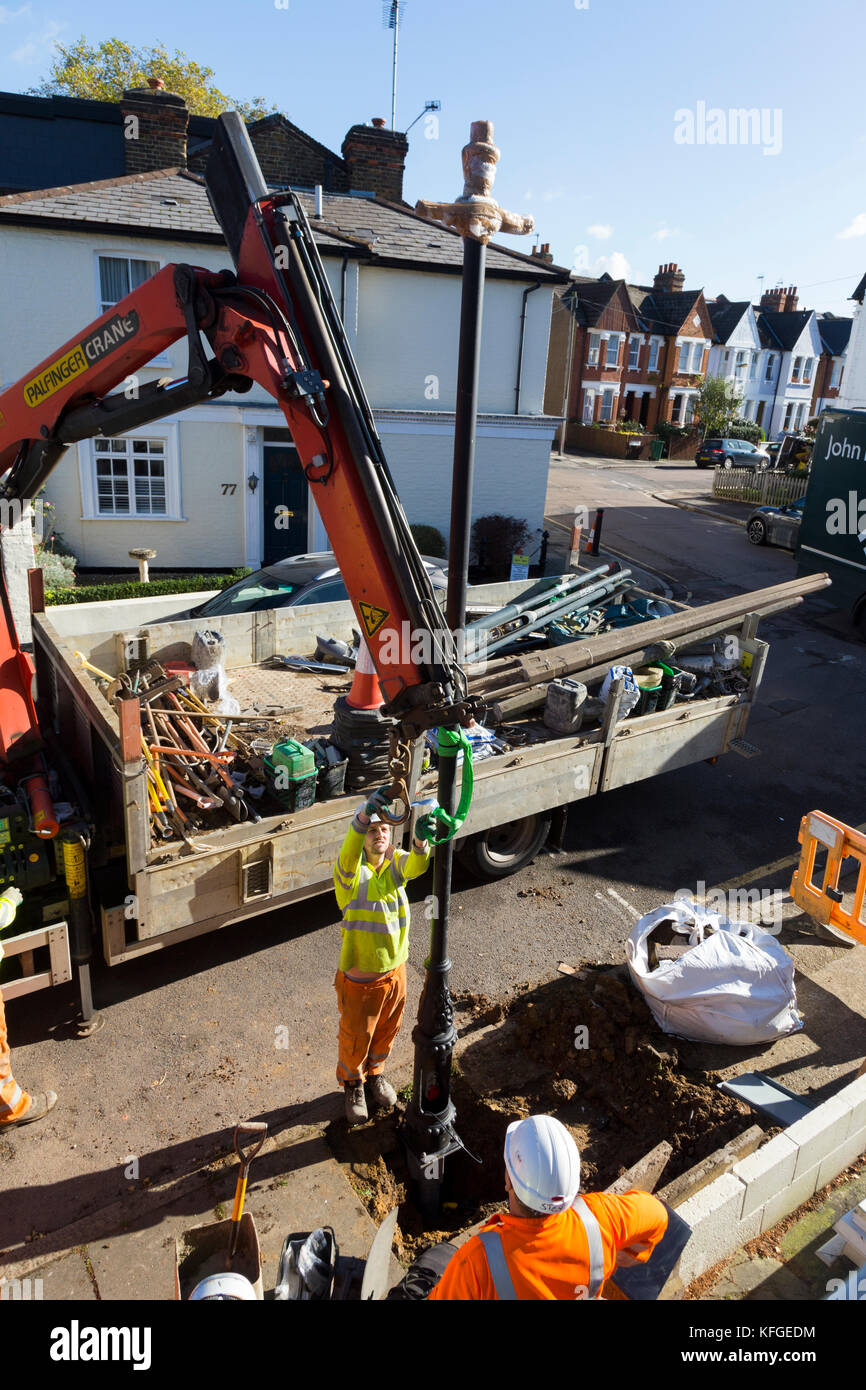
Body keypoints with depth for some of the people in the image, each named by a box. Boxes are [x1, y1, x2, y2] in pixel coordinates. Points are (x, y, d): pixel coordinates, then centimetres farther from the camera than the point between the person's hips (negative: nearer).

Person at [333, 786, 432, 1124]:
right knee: (356, 1037, 17)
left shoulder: (397, 862, -8)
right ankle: (353, 1085, 45)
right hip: (359, 977, -3)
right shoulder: (350, 870, -19)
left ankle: (375, 1073, 53)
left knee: (386, 1031, 25)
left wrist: (421, 840, -55)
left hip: (394, 970, 4)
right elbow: (350, 849, -43)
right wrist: (365, 813, -63)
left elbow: (416, 866, -32)